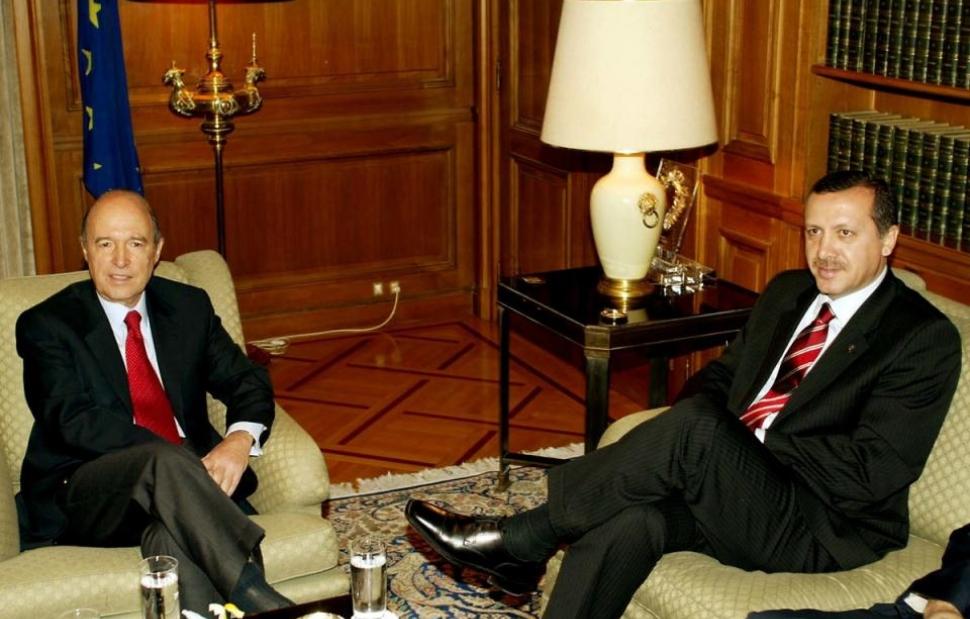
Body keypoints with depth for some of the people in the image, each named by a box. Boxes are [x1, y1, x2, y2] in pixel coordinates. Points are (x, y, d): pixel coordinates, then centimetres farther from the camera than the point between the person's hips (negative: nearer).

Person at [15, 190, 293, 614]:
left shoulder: (190, 307, 14)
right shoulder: (46, 325, 1)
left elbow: (247, 381, 10)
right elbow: (73, 421, -13)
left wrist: (241, 438, -16)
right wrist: (177, 458, -25)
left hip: (189, 476, 3)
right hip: (84, 495, -2)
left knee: (172, 538, -36)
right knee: (168, 465, -37)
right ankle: (263, 603, -40)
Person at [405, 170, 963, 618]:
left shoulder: (926, 338, -8)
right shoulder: (788, 292, 16)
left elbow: (872, 472, -16)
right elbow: (718, 376, 20)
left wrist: (755, 444, -13)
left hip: (822, 529, -6)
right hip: (728, 494, 6)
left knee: (694, 427, -30)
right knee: (629, 520, -26)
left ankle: (515, 540, -14)